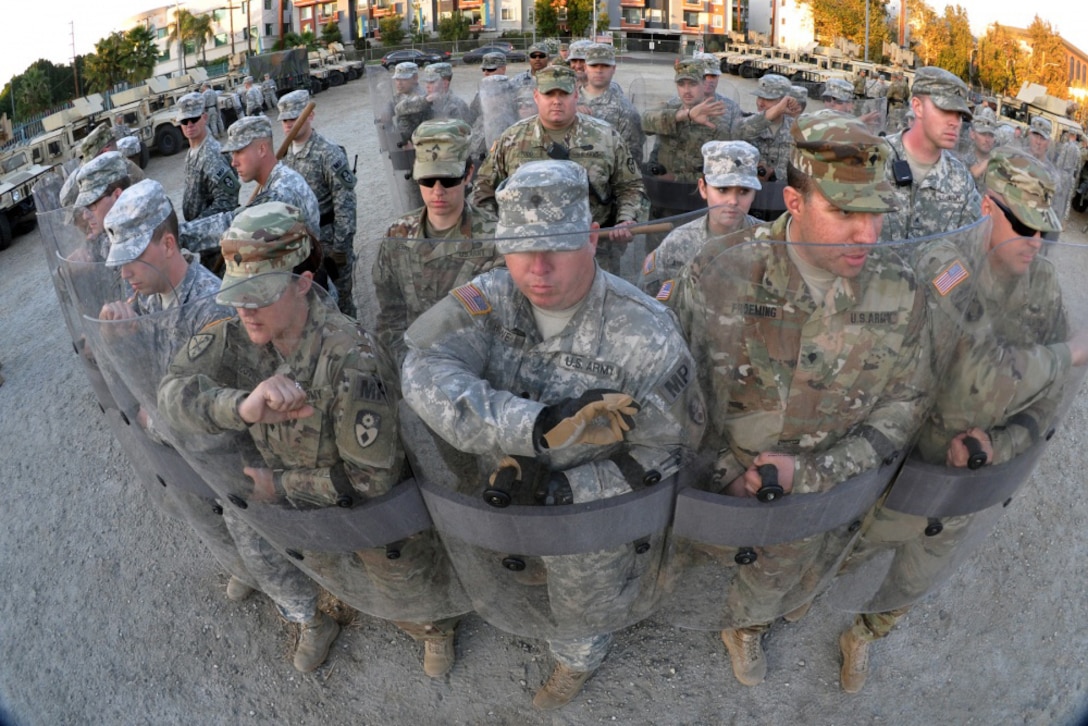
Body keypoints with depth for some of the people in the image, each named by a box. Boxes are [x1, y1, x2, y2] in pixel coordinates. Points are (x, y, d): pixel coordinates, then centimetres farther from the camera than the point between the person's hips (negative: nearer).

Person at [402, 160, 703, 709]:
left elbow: (664, 451, -20)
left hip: (591, 518, -2)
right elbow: (426, 375, -37)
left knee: (581, 607, 26)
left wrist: (569, 492, -31)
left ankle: (578, 662, 63)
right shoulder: (489, 299, -23)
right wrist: (538, 425, -47)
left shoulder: (644, 333, -30)